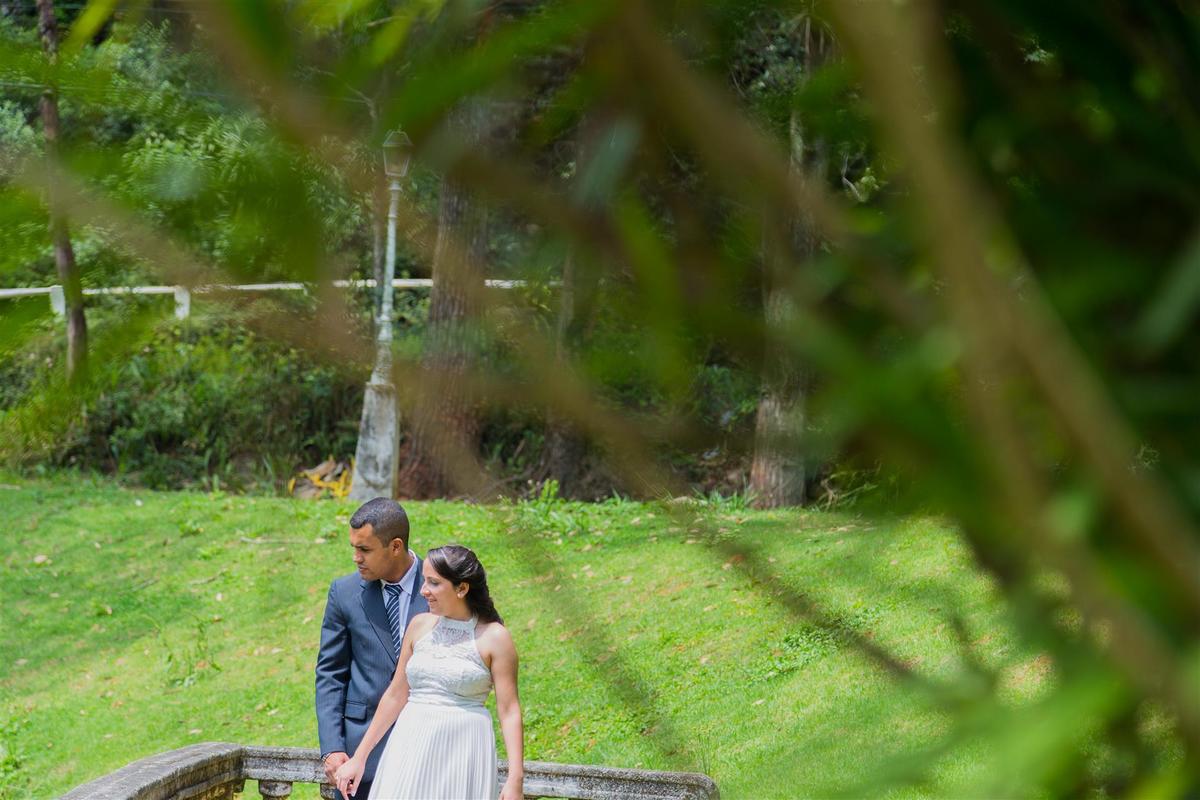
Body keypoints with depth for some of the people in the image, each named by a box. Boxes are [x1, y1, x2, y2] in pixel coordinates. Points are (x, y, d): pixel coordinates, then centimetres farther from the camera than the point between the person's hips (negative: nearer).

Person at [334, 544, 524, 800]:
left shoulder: (494, 638, -5)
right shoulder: (420, 626, 8)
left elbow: (509, 711, -8)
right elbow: (395, 695, 13)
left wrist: (515, 779, -16)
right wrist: (359, 757, 13)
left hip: (463, 750, -4)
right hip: (411, 747, 4)